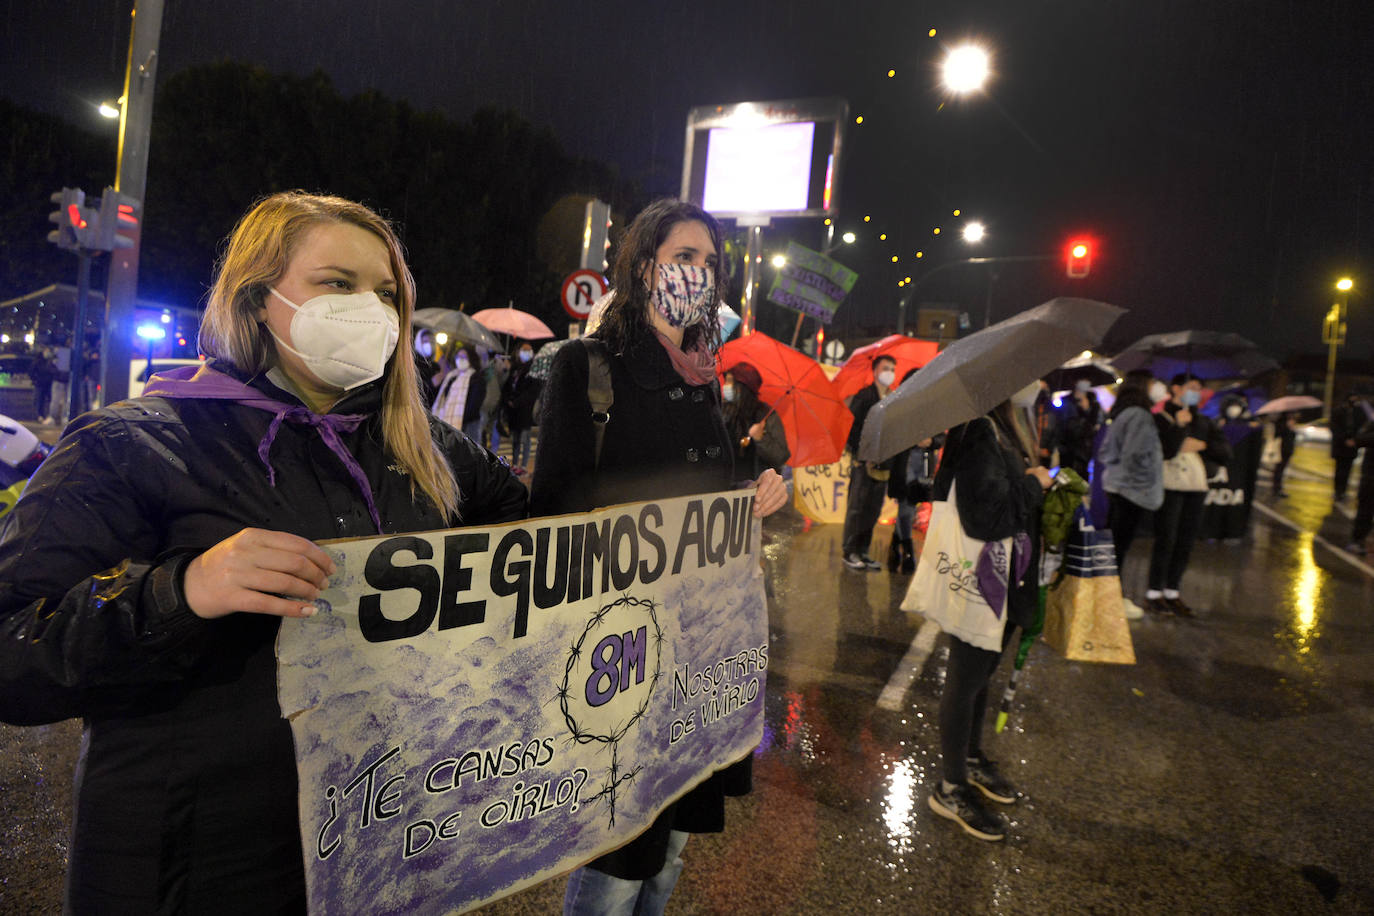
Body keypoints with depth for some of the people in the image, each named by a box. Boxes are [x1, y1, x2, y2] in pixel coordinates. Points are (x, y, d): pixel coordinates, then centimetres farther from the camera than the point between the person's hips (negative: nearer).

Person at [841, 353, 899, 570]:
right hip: (864, 461, -5)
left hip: (883, 462, 6)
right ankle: (849, 552, 5)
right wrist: (861, 454, -13)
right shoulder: (863, 396, -3)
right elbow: (851, 427, -7)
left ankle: (862, 551, 16)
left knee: (874, 509, 8)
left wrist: (890, 458, 4)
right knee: (857, 507, -3)